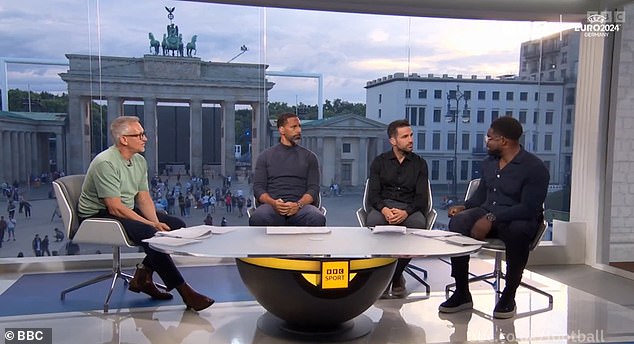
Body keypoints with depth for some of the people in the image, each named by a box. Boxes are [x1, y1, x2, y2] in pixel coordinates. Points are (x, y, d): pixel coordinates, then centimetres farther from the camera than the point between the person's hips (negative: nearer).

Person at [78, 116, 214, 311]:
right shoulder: (106, 163, -20)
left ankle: (143, 276, -1)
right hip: (99, 216, -9)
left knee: (177, 225, -5)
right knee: (148, 233, -31)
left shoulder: (139, 161, 6)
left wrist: (156, 222, -12)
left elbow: (144, 198, 6)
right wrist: (151, 224, -23)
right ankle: (184, 291, -27)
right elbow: (115, 208, -24)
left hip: (128, 211, 9)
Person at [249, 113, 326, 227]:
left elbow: (314, 188, 8)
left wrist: (298, 204, -14)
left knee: (318, 219, -36)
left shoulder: (309, 156, 17)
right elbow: (258, 187, 9)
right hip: (272, 205, 0)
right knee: (257, 218, -37)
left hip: (301, 206, 1)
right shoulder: (265, 156, 17)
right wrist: (273, 202, -14)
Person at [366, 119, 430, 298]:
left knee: (419, 223, -35)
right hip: (383, 206, 0)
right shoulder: (380, 161, 11)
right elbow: (373, 194, 2)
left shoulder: (419, 163, 12)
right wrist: (384, 209, -21)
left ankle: (395, 275, -15)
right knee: (373, 221, -36)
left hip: (409, 208, 0)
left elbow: (421, 198, 2)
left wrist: (406, 212, -20)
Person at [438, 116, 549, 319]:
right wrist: (464, 207, -1)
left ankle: (509, 296, -19)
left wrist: (492, 218, -28)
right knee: (457, 222, -27)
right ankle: (462, 294, -18)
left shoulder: (535, 168, -11)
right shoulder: (489, 162, 11)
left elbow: (529, 209, -20)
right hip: (487, 215, 5)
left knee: (518, 231, -42)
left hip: (520, 220, -5)